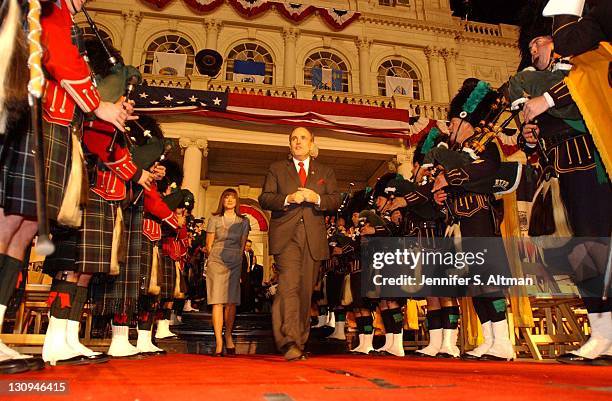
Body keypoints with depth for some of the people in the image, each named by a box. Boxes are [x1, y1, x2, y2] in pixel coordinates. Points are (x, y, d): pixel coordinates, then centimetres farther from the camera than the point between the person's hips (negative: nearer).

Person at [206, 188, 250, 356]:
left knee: (232, 302, 2)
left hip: (236, 263, 2)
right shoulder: (215, 219, 5)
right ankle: (219, 343, -10)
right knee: (217, 301, -9)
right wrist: (216, 256, 7)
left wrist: (236, 257, 10)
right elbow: (209, 244, 7)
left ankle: (228, 336, 19)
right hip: (217, 262, -2)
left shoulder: (243, 221, 10)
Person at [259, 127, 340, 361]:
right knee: (289, 286, -17)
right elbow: (264, 199, 5)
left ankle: (299, 343, 17)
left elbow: (336, 201, 9)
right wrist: (288, 199, -12)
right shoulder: (277, 169, 16)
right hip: (286, 236, -2)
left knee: (305, 291, 6)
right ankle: (290, 344, -20)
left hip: (314, 238, 2)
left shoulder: (325, 172, 20)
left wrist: (316, 198, -11)